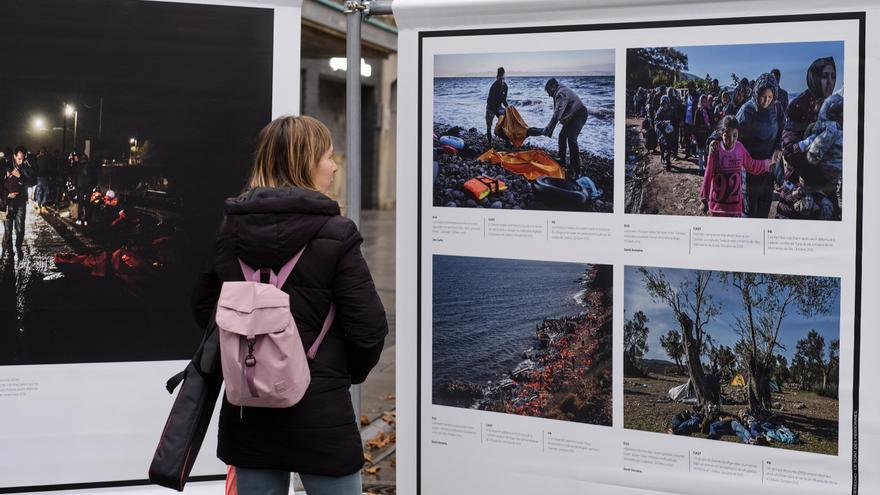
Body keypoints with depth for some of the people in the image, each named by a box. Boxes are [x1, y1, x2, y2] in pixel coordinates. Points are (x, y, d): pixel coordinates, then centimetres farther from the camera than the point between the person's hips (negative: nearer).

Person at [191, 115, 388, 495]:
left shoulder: (230, 228, 1)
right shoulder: (335, 234, -13)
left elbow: (204, 308, 10)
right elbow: (369, 327, -13)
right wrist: (350, 372, 6)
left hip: (247, 409, 5)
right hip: (319, 412, -5)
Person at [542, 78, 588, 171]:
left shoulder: (561, 93, -24)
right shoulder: (558, 94, 10)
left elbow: (557, 114, -33)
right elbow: (557, 113, 15)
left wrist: (548, 129, -31)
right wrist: (550, 130, 10)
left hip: (579, 115, -11)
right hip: (571, 116, 11)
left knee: (571, 138, -21)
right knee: (562, 136, 14)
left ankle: (575, 166, -19)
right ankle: (562, 161, 27)